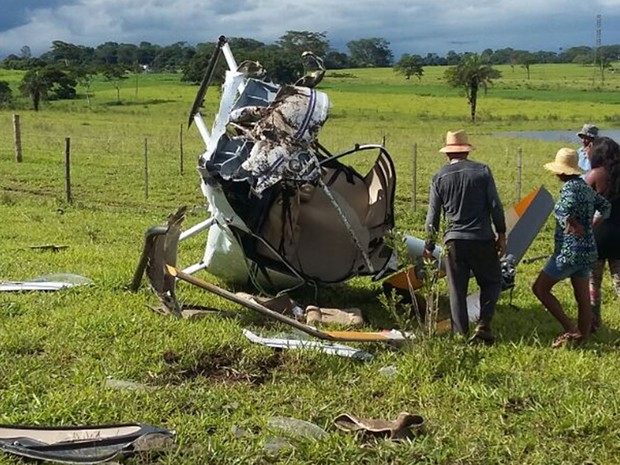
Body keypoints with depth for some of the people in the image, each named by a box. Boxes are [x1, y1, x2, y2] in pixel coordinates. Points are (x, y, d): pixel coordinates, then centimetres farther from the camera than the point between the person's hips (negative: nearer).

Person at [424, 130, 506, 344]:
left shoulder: (439, 177, 2)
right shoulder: (482, 171, -1)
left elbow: (433, 215, 5)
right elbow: (495, 206, -2)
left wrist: (429, 244, 14)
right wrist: (501, 234, 7)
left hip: (454, 240, 1)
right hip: (482, 238, -1)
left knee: (456, 290, 8)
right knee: (491, 282, 15)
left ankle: (460, 334, 8)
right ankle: (483, 326, 1)